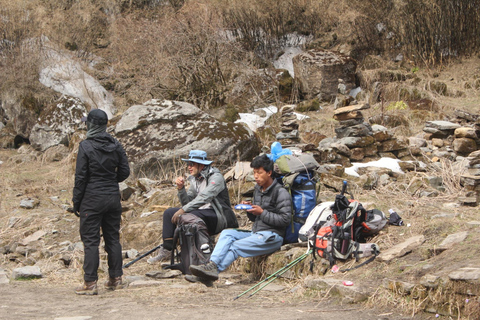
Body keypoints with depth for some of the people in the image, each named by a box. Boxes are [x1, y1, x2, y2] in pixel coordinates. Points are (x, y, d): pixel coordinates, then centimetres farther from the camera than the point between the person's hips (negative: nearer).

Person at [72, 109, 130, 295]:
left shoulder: (86, 146, -11)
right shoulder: (116, 145, 3)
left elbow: (80, 177, -11)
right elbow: (124, 172, 7)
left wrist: (76, 202, -4)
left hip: (92, 199, -5)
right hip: (113, 198, 5)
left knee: (90, 240, -2)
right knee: (113, 238, 12)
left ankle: (90, 283, -2)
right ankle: (116, 279, 17)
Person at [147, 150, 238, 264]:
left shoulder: (216, 177, -12)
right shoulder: (195, 179, 14)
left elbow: (204, 198, -27)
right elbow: (187, 202, 12)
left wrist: (183, 210, -30)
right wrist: (181, 188, -5)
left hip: (217, 217, -9)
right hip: (201, 212, 9)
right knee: (169, 212, 0)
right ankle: (166, 249, -6)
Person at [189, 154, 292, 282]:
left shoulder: (281, 193, -8)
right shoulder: (258, 189, 17)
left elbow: (285, 220, -15)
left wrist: (262, 212, -16)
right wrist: (249, 208, 0)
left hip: (272, 236, -8)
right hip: (255, 233, 8)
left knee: (236, 246, -24)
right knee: (227, 233, -10)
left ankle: (214, 269, -27)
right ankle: (212, 264, -29)